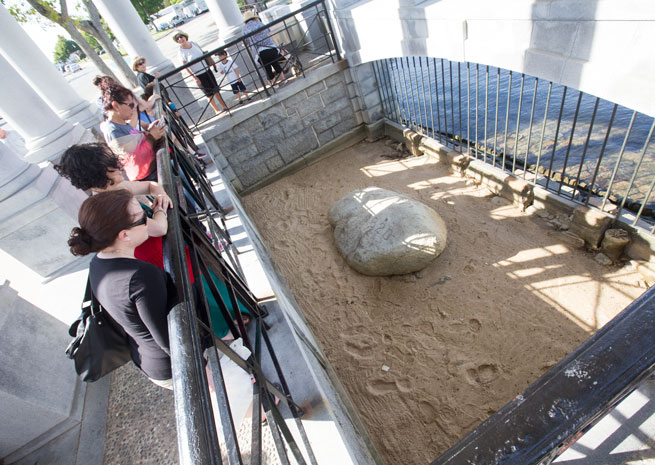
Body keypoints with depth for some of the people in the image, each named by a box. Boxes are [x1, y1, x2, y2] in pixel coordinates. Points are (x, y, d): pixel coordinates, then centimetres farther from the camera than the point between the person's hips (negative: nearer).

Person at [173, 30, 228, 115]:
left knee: (216, 90, 10)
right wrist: (194, 78, -18)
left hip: (207, 70, 5)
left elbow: (204, 53, 13)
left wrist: (212, 63, 11)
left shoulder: (194, 43, 1)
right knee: (209, 94, 1)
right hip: (198, 75, -5)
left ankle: (224, 106, 22)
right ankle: (216, 110, 14)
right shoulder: (181, 51, -12)